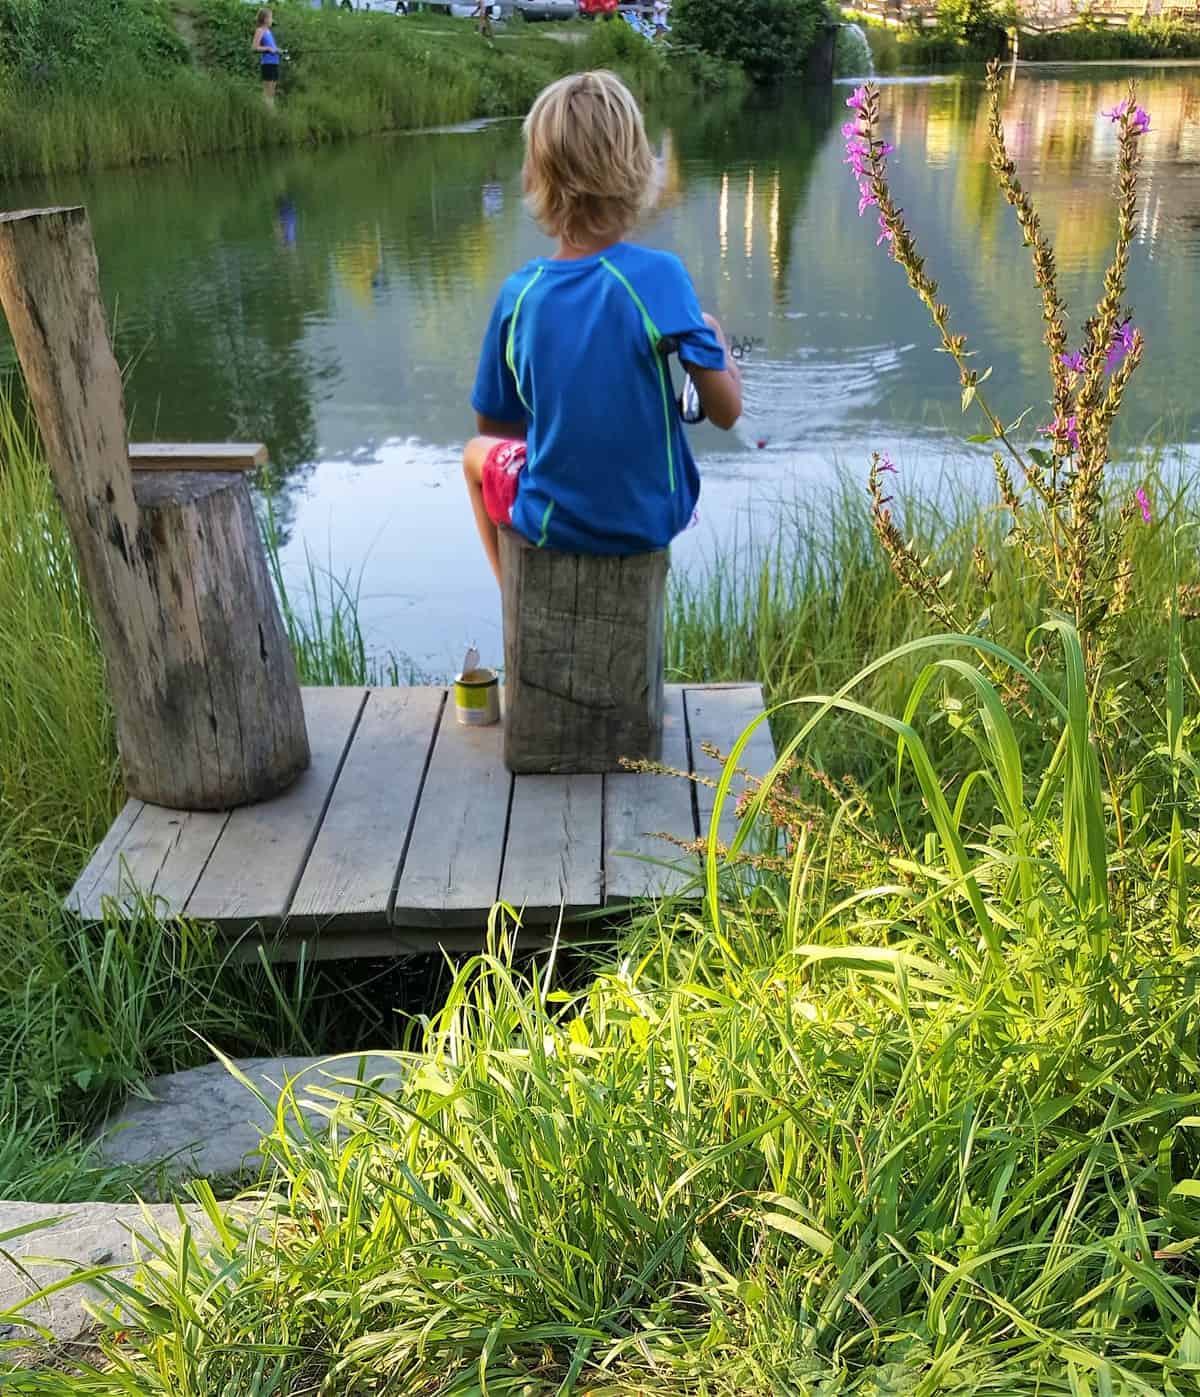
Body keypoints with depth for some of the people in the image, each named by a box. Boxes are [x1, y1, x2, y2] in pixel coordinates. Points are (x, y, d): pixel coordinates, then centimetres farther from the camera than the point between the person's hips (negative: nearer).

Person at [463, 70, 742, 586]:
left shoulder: (518, 293, -11)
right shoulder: (658, 275, -19)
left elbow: (493, 423, 1)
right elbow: (726, 410, -16)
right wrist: (714, 332, 3)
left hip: (554, 524, 0)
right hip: (653, 517, 0)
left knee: (477, 454, 31)